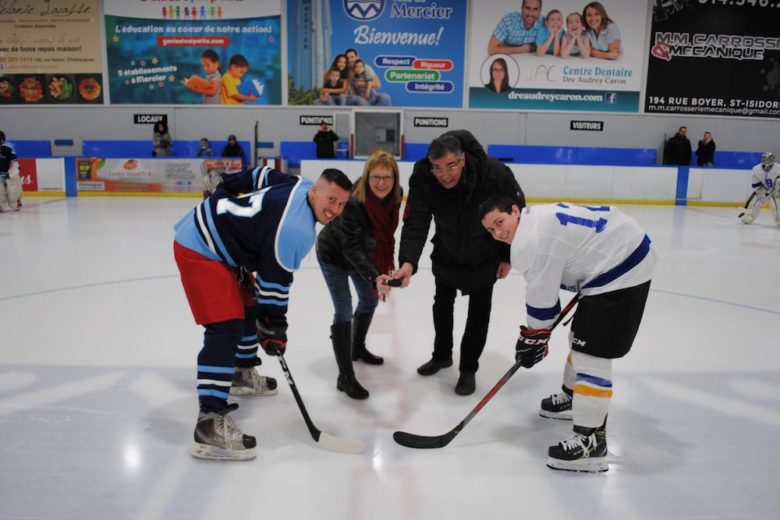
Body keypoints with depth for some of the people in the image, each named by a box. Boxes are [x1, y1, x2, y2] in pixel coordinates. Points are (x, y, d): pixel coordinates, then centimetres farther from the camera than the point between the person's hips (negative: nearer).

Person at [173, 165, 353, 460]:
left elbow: (261, 175, 16)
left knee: (249, 306, 22)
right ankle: (210, 423, -20)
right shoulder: (296, 230, -27)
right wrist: (273, 328, -10)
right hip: (199, 249, -11)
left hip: (207, 230, 11)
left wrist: (222, 201, 24)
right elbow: (273, 281, -22)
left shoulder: (302, 185, 0)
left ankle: (242, 372, 44)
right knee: (226, 328, -19)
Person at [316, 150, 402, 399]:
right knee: (344, 310, -11)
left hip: (362, 253, 7)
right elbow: (351, 248, -41)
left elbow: (386, 233, -1)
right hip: (334, 254, -7)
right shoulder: (353, 202, -38)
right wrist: (374, 277, -53)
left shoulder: (394, 197, -18)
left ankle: (357, 348, 44)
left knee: (370, 300, 19)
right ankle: (345, 376, -4)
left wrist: (387, 263, 1)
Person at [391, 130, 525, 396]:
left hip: (484, 256, -2)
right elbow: (415, 223, -34)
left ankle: (468, 369, 26)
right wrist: (408, 262, -51)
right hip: (446, 253, 3)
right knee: (442, 304, 19)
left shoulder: (495, 174, -34)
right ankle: (442, 355, 43)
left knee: (479, 310, 7)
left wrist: (508, 257, -11)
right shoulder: (422, 179, -30)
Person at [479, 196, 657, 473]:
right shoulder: (538, 216, 10)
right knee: (580, 336, 23)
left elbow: (540, 298, -15)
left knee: (592, 353, -11)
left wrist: (532, 338, -2)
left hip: (621, 269, -11)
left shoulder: (532, 240, -21)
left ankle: (590, 441, -5)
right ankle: (573, 398, 42)